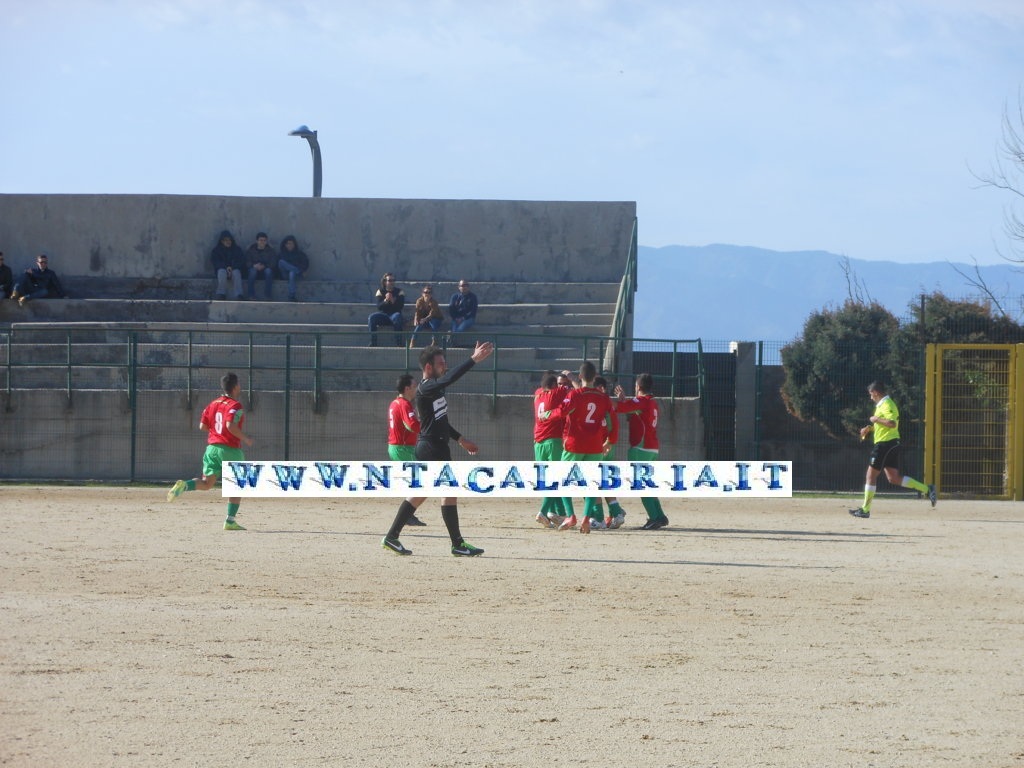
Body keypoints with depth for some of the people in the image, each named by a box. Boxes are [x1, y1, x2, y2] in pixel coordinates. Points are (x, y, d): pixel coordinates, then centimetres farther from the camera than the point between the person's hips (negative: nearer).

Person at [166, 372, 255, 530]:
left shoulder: (213, 404, 11)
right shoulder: (235, 406, -12)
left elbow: (202, 426, 11)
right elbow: (231, 425, -26)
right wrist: (245, 438, -13)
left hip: (212, 447, 6)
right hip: (230, 449, -6)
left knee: (207, 483, 9)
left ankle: (184, 485, -21)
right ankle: (230, 521, 6)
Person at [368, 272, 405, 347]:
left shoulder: (399, 291, 4)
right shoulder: (380, 291, 6)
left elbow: (401, 305, -9)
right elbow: (379, 306, -5)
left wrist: (393, 301, -27)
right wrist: (386, 300, -24)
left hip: (394, 313, -2)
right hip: (383, 314, 2)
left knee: (397, 317, -37)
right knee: (371, 318, -26)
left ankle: (398, 344, -37)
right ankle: (373, 343, -25)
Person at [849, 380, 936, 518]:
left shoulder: (887, 405, -13)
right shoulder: (882, 405, 19)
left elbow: (892, 423, -28)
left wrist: (876, 419, -17)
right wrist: (869, 428, 17)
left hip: (885, 444, -10)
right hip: (891, 444, 10)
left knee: (871, 475, -3)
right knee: (894, 478, 7)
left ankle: (865, 510, 0)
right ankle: (926, 489, 2)